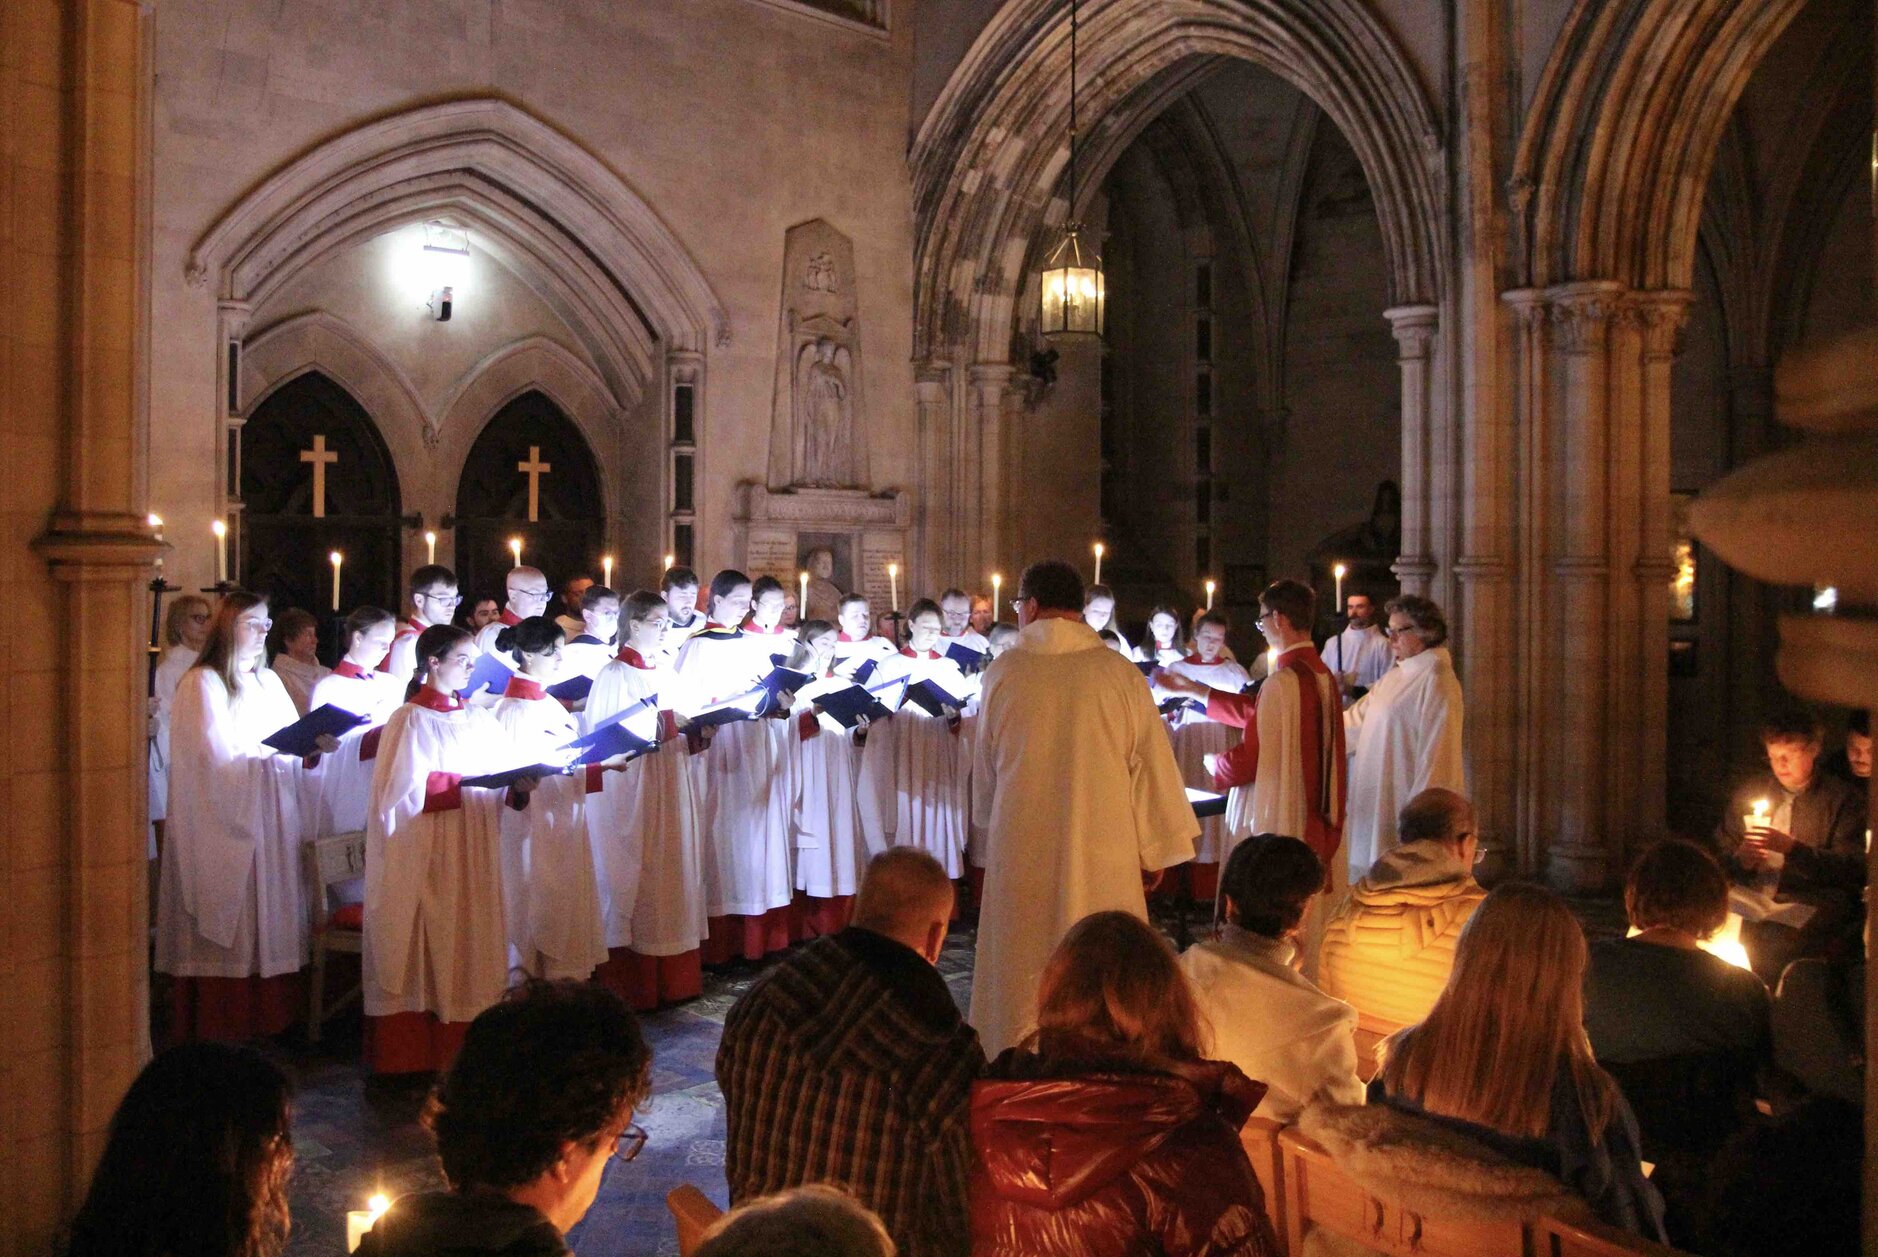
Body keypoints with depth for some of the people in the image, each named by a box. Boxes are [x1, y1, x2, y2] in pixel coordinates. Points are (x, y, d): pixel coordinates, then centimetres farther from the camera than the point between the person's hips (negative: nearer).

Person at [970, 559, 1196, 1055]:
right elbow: (1150, 767, -3)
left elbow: (983, 771, 8)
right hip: (1102, 854, -1)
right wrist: (1155, 852, 7)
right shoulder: (1119, 674, -7)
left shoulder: (1003, 673, -4)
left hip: (1021, 852, 1)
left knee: (1023, 973, 12)